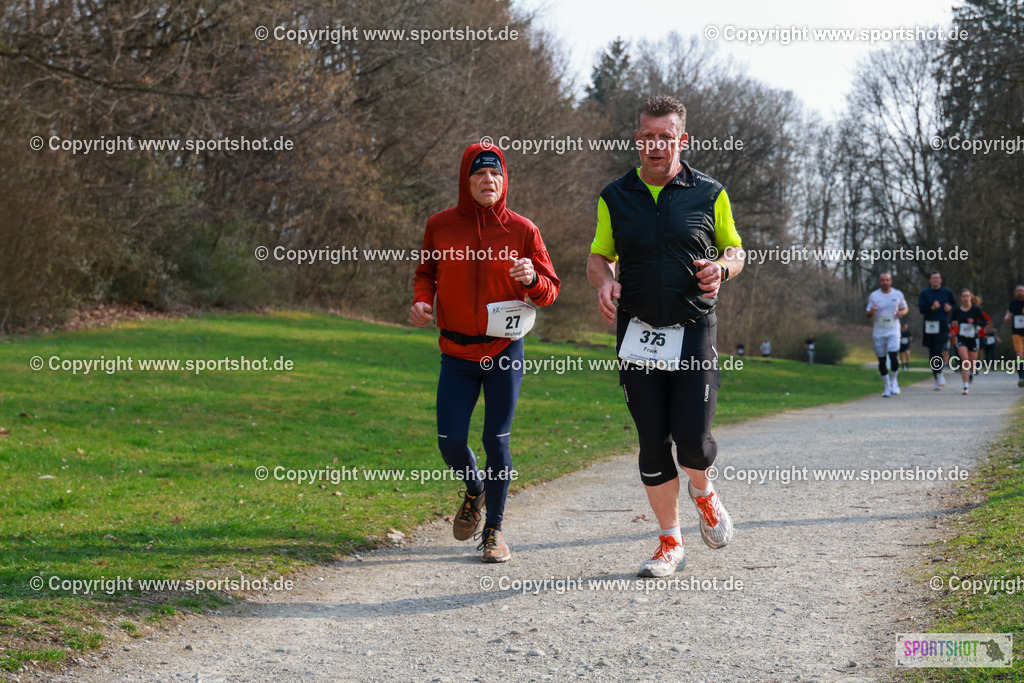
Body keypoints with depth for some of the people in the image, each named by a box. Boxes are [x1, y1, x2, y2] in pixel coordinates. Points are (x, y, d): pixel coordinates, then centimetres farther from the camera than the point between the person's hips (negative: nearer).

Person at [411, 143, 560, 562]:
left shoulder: (522, 230, -3)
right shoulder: (440, 226, 0)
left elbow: (550, 290, 1)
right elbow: (426, 272, 15)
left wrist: (532, 279, -21)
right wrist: (421, 300, -6)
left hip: (504, 351, -1)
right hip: (457, 354, 2)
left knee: (497, 440, -1)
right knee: (451, 442, -2)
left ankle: (494, 528, 15)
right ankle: (475, 490, 33)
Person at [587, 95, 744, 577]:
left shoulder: (709, 194, 3)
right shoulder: (615, 197, 6)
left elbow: (735, 250, 12)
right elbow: (598, 256, 14)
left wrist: (721, 269, -11)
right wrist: (604, 282, -9)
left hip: (694, 332, -1)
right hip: (637, 334, 2)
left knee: (692, 438, -10)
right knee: (652, 443, 1)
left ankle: (703, 493, 25)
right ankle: (670, 543, 15)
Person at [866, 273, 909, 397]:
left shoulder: (898, 294, 5)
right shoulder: (873, 296, 3)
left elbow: (905, 309, 17)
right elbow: (868, 315, 5)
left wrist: (901, 313, -6)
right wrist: (871, 311, -19)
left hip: (893, 331, -1)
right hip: (878, 332, 1)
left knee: (894, 356, -18)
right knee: (882, 360, 3)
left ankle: (893, 381, 5)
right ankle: (887, 387, 16)